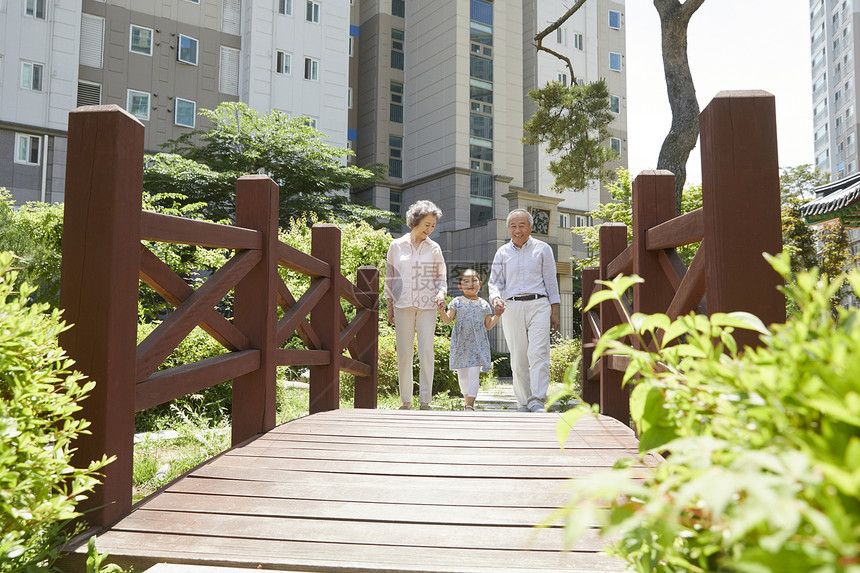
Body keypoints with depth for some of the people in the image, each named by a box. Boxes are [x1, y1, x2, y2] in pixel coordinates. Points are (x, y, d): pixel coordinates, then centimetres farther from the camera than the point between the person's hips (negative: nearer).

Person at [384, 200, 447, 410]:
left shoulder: (434, 248, 9)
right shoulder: (396, 246, 8)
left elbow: (441, 276, 15)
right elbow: (390, 277, 13)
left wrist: (441, 292, -6)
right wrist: (389, 306, 10)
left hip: (427, 306, 0)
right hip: (403, 305, 0)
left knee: (426, 351, -8)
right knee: (404, 353, 0)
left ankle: (425, 401, -3)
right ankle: (406, 401, 8)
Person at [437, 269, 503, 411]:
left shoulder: (484, 305, 8)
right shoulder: (457, 302, 4)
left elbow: (489, 326, 15)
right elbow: (448, 320, 0)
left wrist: (497, 315, 3)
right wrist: (442, 311, -17)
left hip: (478, 344, 0)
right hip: (460, 343, 1)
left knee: (474, 372, -12)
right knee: (462, 373, 10)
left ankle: (470, 404, -13)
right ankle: (466, 396, 35)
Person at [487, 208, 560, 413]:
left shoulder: (542, 249, 9)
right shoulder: (502, 252, 14)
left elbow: (551, 282, 9)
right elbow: (495, 281, 13)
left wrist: (554, 312, 4)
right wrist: (496, 299, -9)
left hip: (538, 306, -2)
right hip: (512, 308, 2)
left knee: (538, 354, -14)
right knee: (518, 359, 2)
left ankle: (538, 403, -17)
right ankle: (523, 403, 11)